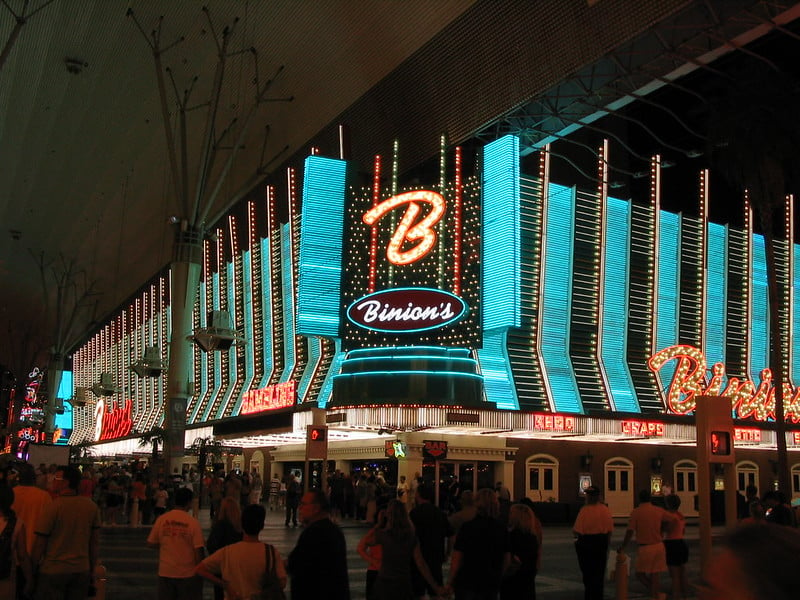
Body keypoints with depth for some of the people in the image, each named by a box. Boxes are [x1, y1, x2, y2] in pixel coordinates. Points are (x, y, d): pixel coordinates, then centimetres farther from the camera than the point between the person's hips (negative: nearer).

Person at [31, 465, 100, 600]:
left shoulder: (53, 507, -13)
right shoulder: (91, 506, 0)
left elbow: (40, 544, -10)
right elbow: (94, 543, 6)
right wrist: (92, 571, 14)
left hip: (53, 571, -4)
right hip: (82, 571, 4)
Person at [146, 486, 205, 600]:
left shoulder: (161, 519, -4)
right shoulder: (193, 522, -12)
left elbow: (151, 543, 4)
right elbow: (198, 549, -11)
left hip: (165, 573, 3)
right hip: (187, 574, -3)